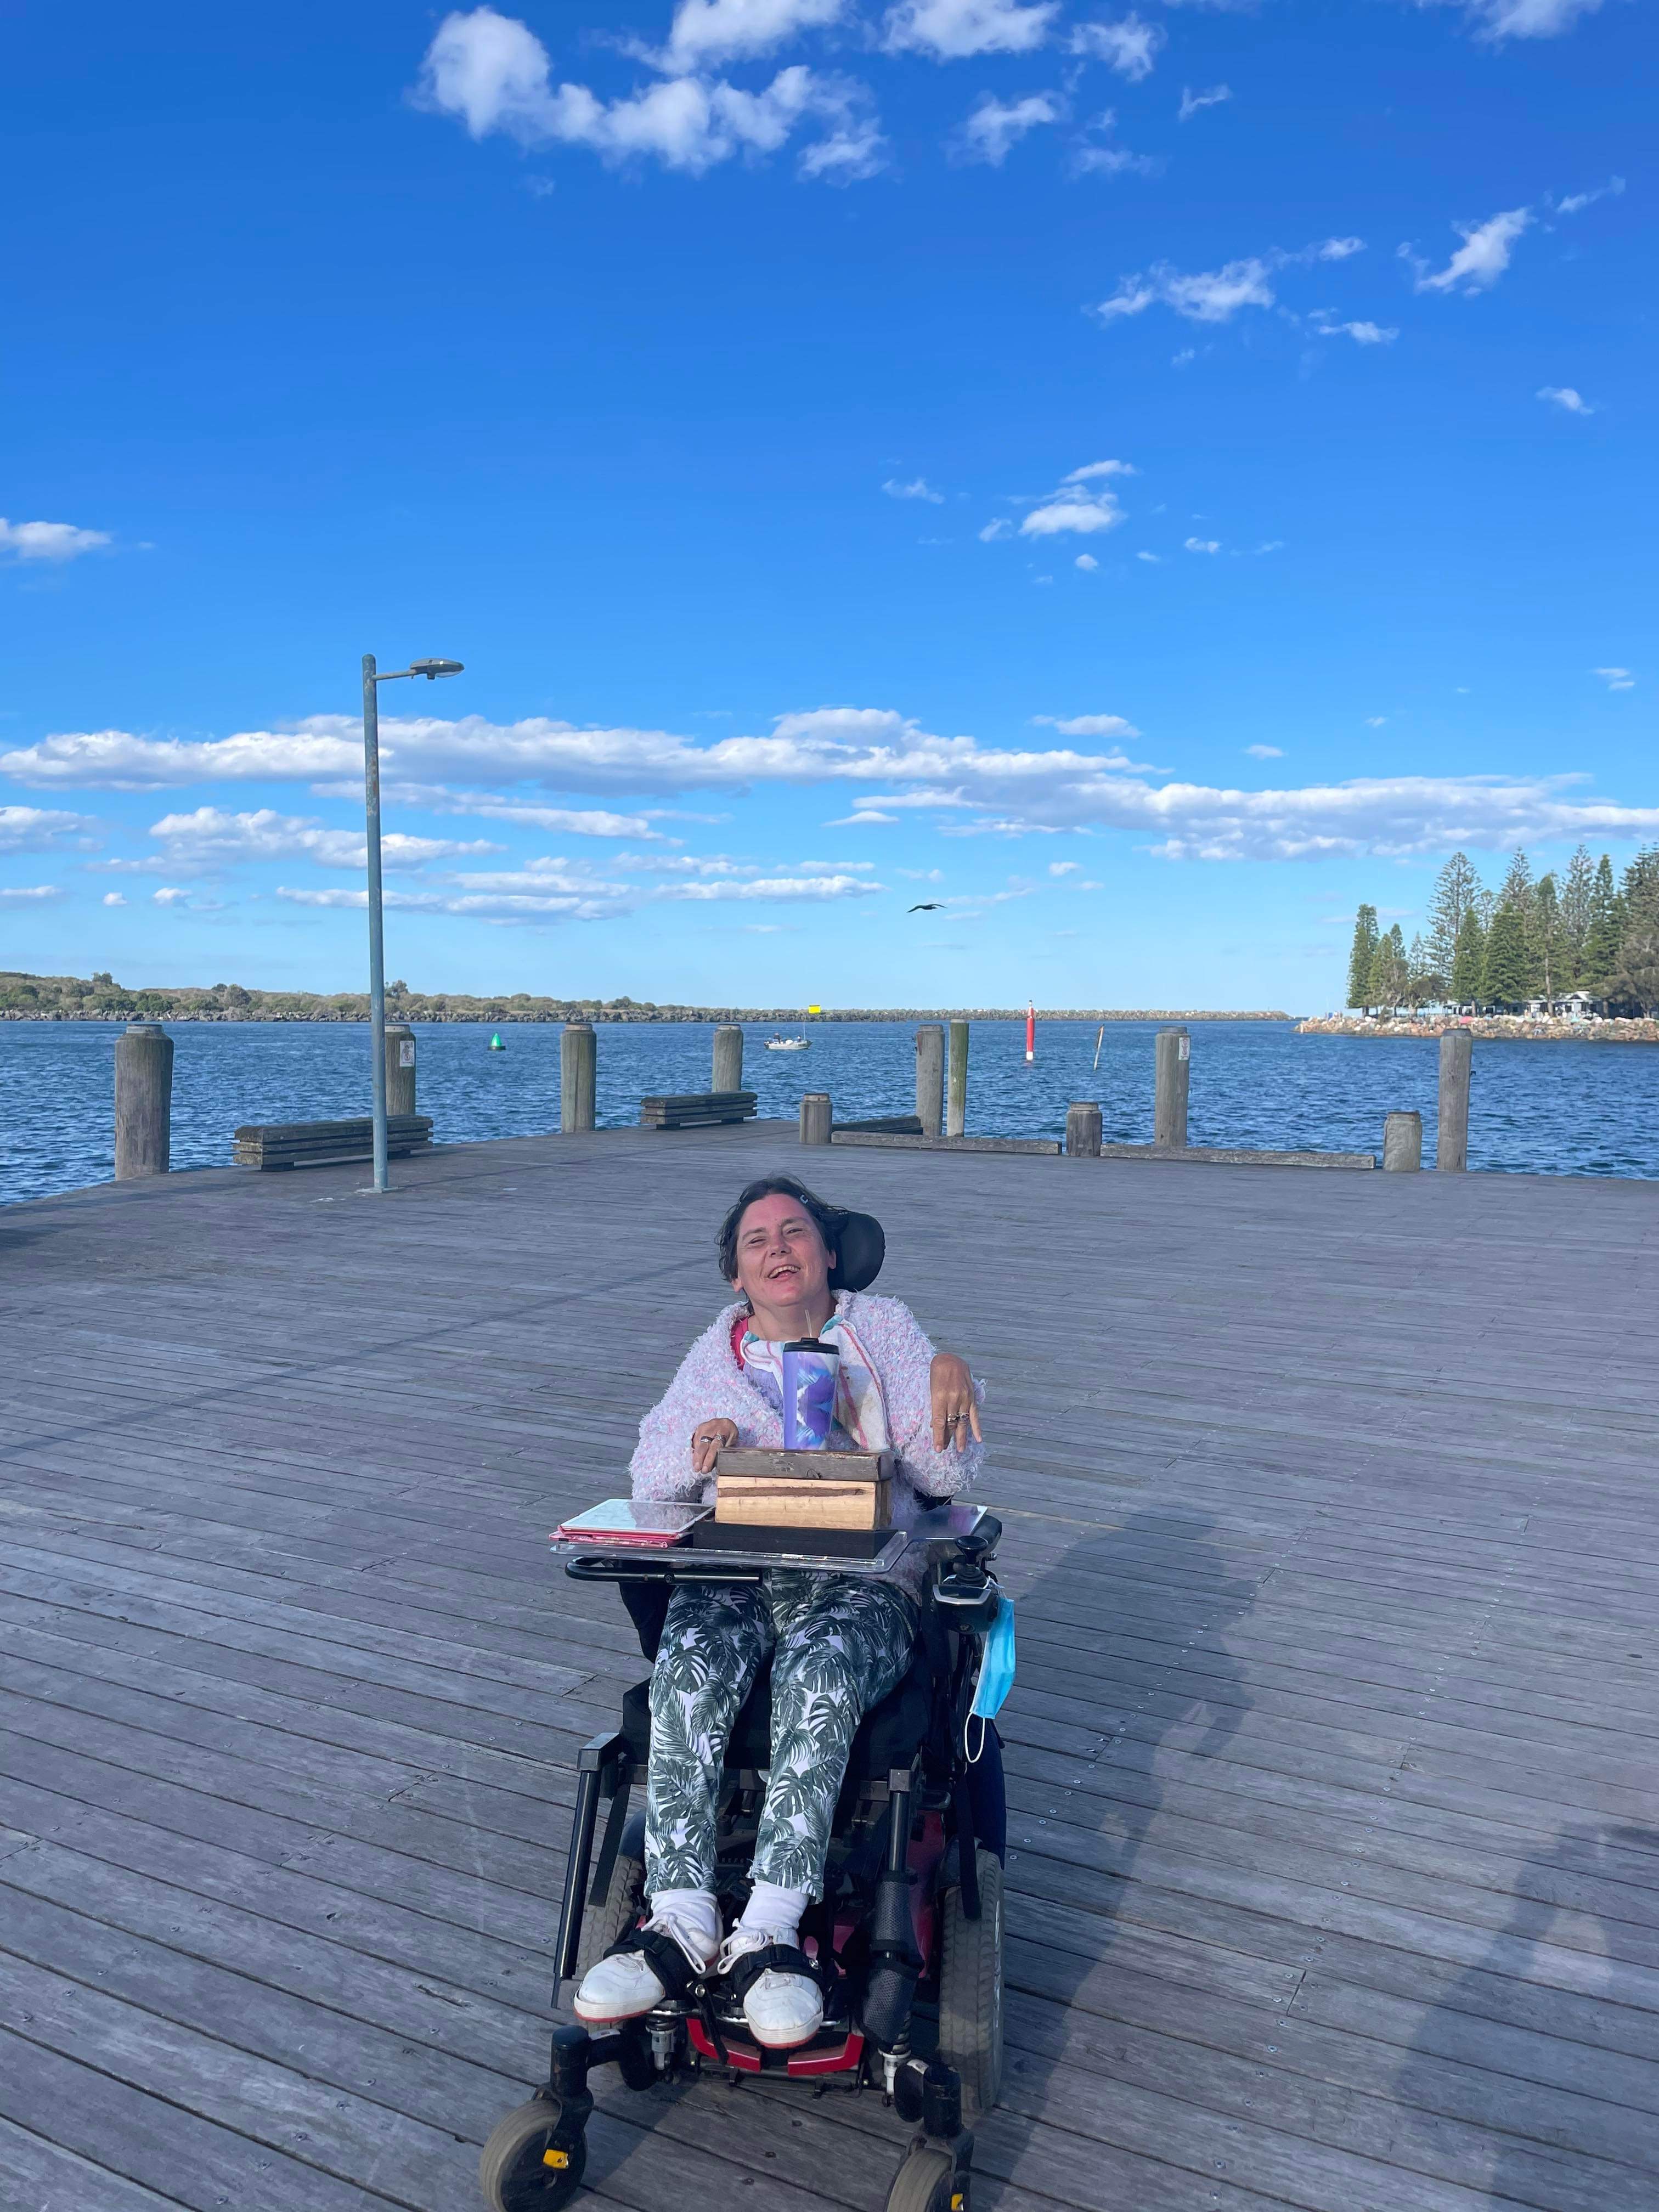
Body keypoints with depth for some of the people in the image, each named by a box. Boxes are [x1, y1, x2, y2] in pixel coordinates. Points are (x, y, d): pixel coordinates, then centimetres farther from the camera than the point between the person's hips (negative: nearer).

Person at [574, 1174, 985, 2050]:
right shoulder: (713, 1357, 20)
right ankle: (680, 1919, -31)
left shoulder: (885, 1329, 14)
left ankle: (769, 1930, -35)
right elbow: (650, 1480, 15)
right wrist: (696, 1455, -8)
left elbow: (948, 1474, 8)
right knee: (688, 1666, -31)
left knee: (818, 1672, -35)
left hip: (862, 1580, -2)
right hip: (735, 1576, 2)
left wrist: (951, 1379, -11)